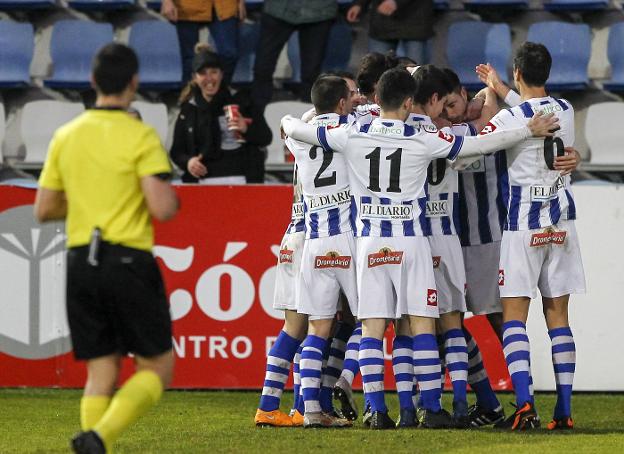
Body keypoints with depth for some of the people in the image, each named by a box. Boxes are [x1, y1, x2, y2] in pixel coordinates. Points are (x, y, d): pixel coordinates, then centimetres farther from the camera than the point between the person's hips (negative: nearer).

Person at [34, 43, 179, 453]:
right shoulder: (140, 137, -9)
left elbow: (44, 210, 12)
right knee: (157, 369, 5)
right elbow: (162, 208, -17)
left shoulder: (65, 137, 8)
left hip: (81, 262, 5)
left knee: (101, 374, 10)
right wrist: (174, 199, 6)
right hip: (129, 262, -5)